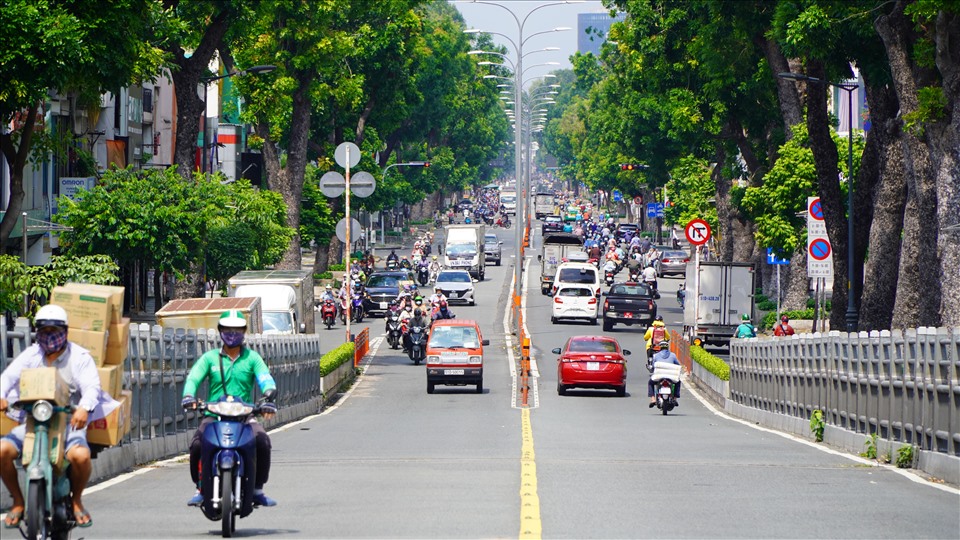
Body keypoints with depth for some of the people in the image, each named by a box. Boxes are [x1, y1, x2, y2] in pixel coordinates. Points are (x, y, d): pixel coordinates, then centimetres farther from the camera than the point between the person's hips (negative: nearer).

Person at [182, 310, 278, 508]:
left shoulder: (252, 357, 10)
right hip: (214, 415, 0)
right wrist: (189, 396, -25)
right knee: (197, 445, -26)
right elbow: (194, 377, -3)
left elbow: (265, 379, -4)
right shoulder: (210, 357, 10)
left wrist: (269, 398, -26)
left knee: (263, 443, -25)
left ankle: (257, 490, -7)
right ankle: (201, 489, -5)